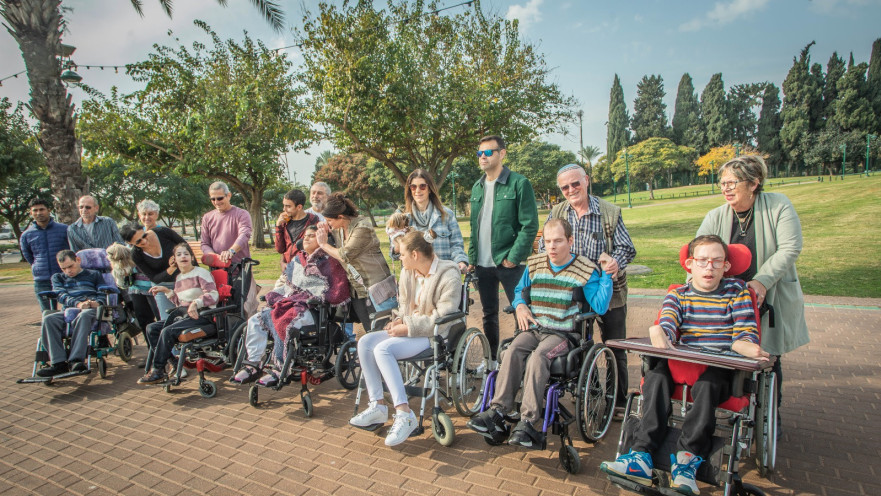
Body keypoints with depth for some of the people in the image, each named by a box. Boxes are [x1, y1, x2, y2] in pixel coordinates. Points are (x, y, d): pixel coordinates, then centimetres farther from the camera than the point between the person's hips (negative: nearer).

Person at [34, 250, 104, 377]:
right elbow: (61, 295, 9)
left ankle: (76, 360, -48)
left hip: (91, 310, -3)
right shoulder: (58, 278, 30)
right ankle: (58, 363, -36)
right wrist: (77, 304, -14)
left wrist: (97, 302, -14)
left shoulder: (94, 274, 26)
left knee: (83, 316, -40)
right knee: (48, 319, -31)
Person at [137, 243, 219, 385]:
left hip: (202, 317, -9)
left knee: (168, 331, -24)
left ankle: (157, 371, -11)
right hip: (183, 316, 9)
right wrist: (166, 291, 15)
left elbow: (213, 295, -15)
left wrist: (195, 303, -29)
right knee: (151, 328, -2)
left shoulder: (200, 273, -5)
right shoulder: (179, 278, 19)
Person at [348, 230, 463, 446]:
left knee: (383, 348, -28)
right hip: (408, 329, 8)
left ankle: (404, 414, -27)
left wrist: (407, 327, -19)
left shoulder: (449, 276, -16)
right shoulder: (408, 272, 7)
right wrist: (399, 320, -2)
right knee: (365, 342, -13)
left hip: (433, 335, -8)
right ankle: (378, 406, -8)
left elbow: (442, 320, -19)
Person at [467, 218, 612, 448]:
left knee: (538, 356, -32)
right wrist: (520, 305, 4)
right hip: (533, 328, 4)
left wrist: (607, 275, -14)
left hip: (564, 333, -3)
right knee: (513, 351, -26)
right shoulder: (534, 264, 12)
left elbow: (600, 307, -8)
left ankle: (528, 422, -31)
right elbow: (519, 290, 26)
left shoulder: (586, 270, 0)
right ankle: (497, 411, -27)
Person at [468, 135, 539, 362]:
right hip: (483, 264, 6)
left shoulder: (518, 183, -7)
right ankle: (491, 359, 29)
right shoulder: (477, 187, 13)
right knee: (489, 314, 15)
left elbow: (530, 225, -12)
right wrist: (472, 257, 10)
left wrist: (513, 257, -16)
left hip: (509, 263, -6)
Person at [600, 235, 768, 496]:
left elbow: (746, 334, -1)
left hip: (722, 369, -2)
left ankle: (687, 458, -34)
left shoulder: (737, 291, 9)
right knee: (657, 373, -28)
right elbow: (667, 325, -8)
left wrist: (745, 345, -28)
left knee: (706, 383, -34)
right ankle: (642, 455, -33)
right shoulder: (677, 294, 12)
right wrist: (660, 335, -34)